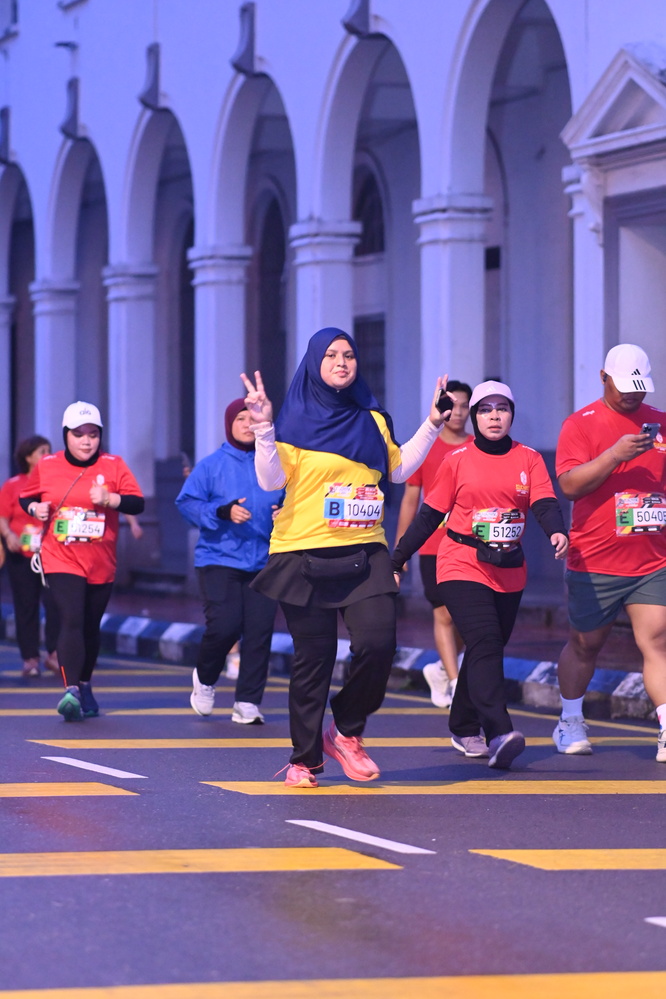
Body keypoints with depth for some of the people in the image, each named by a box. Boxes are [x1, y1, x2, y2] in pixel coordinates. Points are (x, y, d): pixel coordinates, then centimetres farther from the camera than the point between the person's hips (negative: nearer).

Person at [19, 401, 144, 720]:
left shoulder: (113, 466, 1)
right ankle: (71, 690, -27)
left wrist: (110, 499, -21)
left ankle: (84, 685, 33)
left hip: (101, 564, 2)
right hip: (60, 560, -2)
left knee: (90, 628, 13)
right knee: (71, 621, -19)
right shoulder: (46, 467, 2)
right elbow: (25, 497, 15)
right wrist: (35, 508, -6)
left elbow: (137, 503, -5)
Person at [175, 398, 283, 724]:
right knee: (224, 626, -13)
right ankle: (205, 679, 17)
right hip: (219, 559, -2)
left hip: (264, 562, 2)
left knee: (259, 632, -3)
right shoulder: (211, 465, 1)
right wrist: (222, 512, -17)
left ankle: (247, 703, 5)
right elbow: (187, 503, -3)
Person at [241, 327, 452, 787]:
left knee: (378, 643, -14)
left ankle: (346, 732, 8)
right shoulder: (296, 420, 0)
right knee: (313, 658, 0)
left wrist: (432, 426, 16)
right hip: (306, 555, -3)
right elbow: (273, 480, -9)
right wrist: (263, 428, -20)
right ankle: (305, 758, 12)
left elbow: (398, 469, 21)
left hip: (364, 554, 3)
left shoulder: (373, 419, 13)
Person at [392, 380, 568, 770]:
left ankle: (464, 730, 26)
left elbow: (545, 503, -9)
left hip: (509, 572, 3)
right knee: (485, 645, -19)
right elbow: (430, 515, 7)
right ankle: (500, 734, -30)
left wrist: (558, 531, -30)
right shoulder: (458, 460, 1)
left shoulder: (529, 459, 5)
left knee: (487, 650, 11)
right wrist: (398, 558, 7)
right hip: (463, 566, -3)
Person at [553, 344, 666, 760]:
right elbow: (570, 485, -14)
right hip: (595, 560, -2)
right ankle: (570, 722, 29)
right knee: (585, 644, 11)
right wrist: (615, 454, -23)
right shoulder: (581, 424, -3)